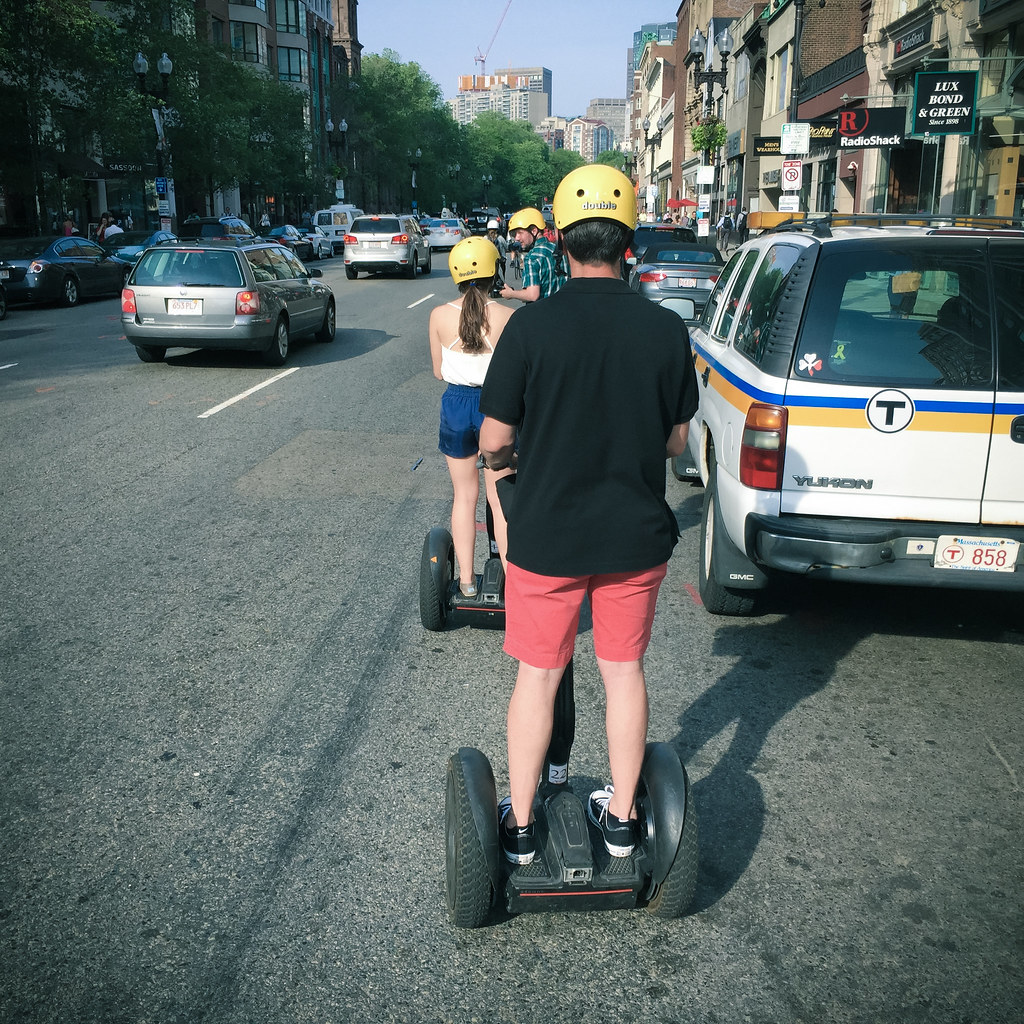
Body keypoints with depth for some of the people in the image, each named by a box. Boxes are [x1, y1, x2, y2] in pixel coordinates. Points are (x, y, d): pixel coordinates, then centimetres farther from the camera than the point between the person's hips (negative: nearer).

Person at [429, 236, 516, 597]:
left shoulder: (440, 316, -6)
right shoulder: (507, 316, -12)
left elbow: (438, 371, 4)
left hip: (456, 405, 2)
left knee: (464, 495, 15)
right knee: (500, 498, 10)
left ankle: (466, 579, 21)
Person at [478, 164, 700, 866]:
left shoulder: (531, 326, -15)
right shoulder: (667, 328, -6)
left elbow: (495, 439, -11)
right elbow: (676, 441, 3)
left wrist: (501, 458, 12)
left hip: (546, 536, -2)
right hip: (637, 536, 2)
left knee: (538, 676, 12)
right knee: (625, 670, 17)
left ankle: (520, 827, 26)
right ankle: (622, 818, 31)